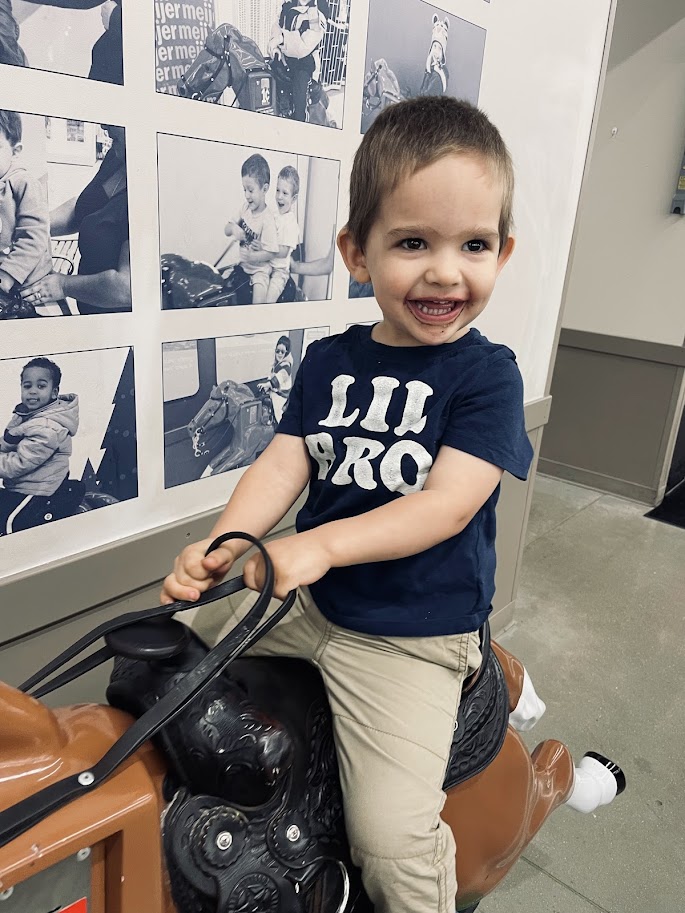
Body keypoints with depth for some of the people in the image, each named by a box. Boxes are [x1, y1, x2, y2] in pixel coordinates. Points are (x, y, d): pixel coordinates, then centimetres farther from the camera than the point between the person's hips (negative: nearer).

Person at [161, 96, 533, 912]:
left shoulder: (486, 373, -12)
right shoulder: (328, 361, 2)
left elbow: (447, 505, -21)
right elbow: (284, 461, -3)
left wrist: (320, 545, -31)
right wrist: (221, 546, -20)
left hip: (411, 637, -4)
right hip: (308, 601, 5)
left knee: (390, 833, -11)